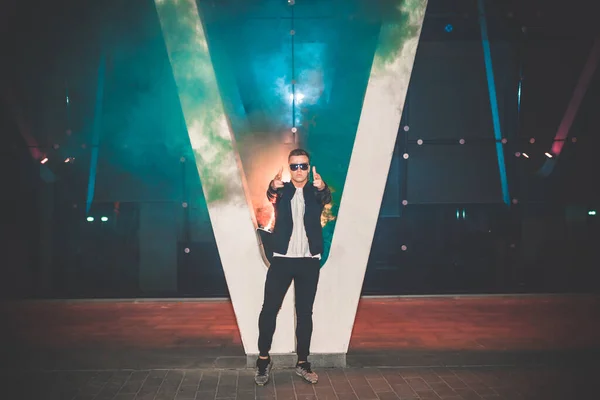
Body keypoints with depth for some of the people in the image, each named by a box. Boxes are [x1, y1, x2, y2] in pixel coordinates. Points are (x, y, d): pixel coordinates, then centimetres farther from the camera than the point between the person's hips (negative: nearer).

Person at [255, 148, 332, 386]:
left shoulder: (315, 192, 4)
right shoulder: (282, 190, 5)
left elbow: (326, 198, -20)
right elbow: (271, 194, -19)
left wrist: (321, 186, -45)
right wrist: (274, 186, -45)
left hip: (309, 261, 1)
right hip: (282, 259, 0)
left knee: (305, 313, 7)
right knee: (269, 309, -1)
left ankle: (302, 362, 17)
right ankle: (263, 359, 14)